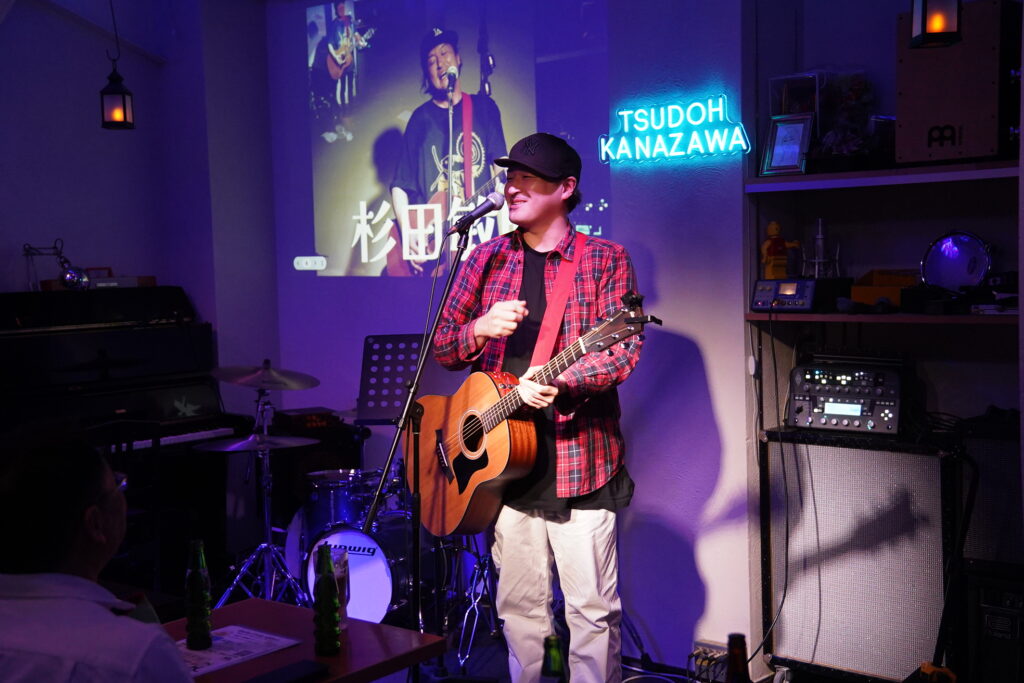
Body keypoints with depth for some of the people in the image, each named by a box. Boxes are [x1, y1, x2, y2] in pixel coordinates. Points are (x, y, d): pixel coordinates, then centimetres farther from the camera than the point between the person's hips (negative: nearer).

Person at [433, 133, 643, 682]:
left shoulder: (605, 260, 0)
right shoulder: (488, 259, 10)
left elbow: (625, 349, -9)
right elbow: (442, 347, 9)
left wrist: (559, 383, -23)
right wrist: (479, 329, -12)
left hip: (579, 459, -3)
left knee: (592, 609, 2)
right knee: (519, 606, 14)